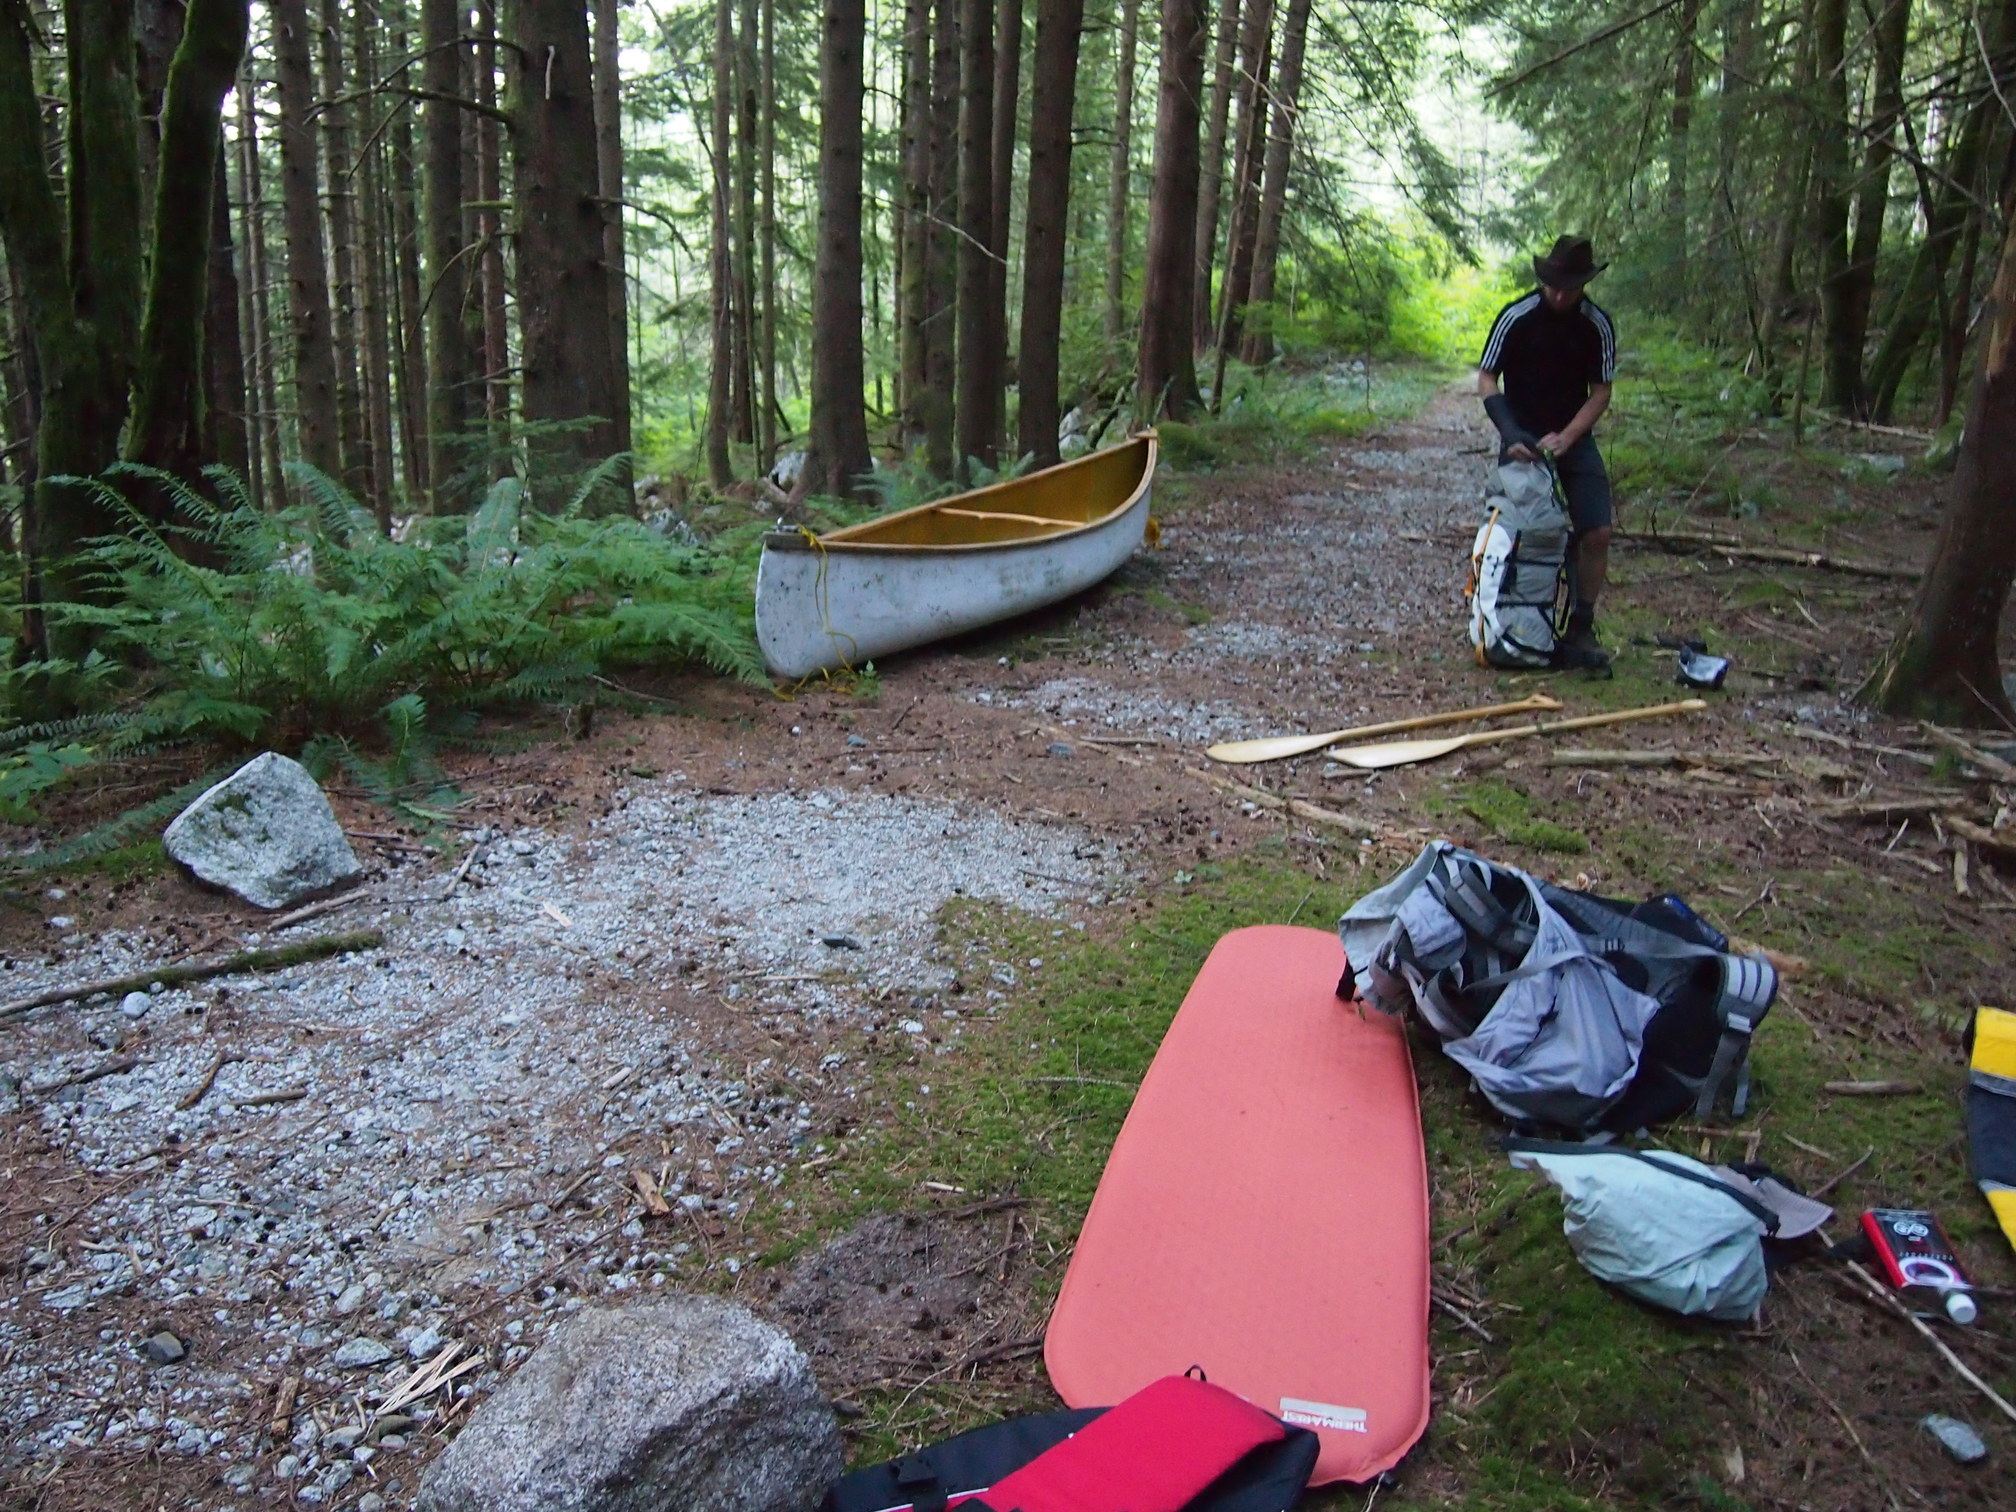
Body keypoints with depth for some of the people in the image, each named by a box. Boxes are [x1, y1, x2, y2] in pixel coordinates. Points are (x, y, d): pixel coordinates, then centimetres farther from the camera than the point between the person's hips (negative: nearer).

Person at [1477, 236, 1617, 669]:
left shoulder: (1597, 325, -4)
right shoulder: (1516, 317, -11)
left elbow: (1601, 391, 0)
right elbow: (1486, 378, -6)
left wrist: (1566, 437, -16)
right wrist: (1509, 432, -20)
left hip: (1574, 439, 2)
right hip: (1523, 440, -2)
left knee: (1597, 532, -8)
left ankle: (1581, 627, 4)